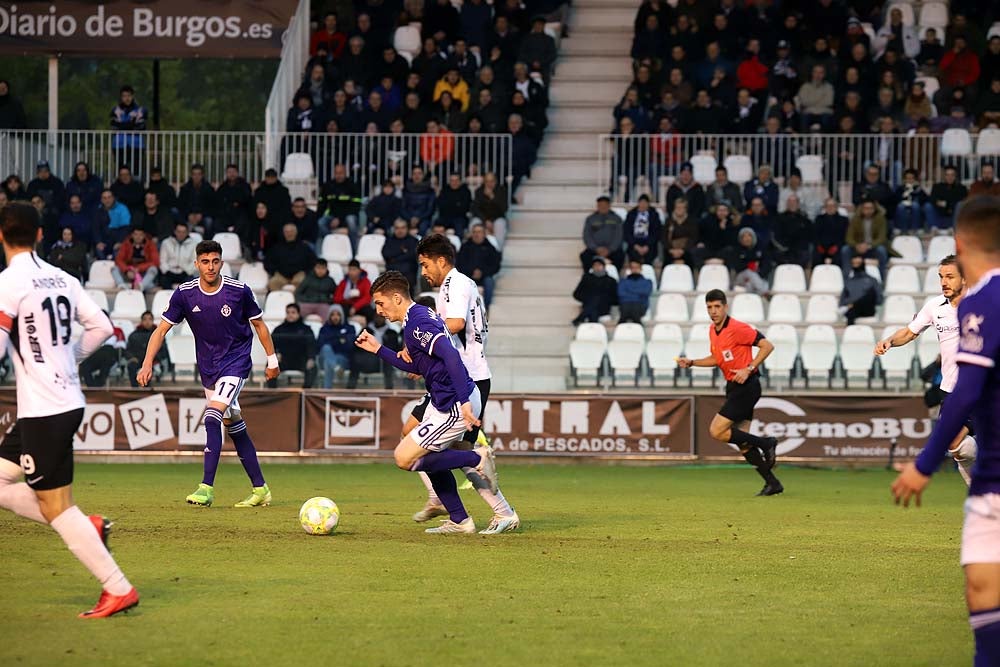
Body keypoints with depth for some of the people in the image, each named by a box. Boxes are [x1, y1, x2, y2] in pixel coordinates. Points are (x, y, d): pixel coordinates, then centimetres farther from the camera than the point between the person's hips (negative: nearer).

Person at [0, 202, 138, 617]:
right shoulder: (62, 279, 8)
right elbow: (101, 327, 10)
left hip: (44, 411, -8)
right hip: (67, 401, 8)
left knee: (55, 507, -3)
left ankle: (118, 589, -3)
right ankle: (87, 529, 10)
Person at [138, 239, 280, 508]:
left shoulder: (239, 291, -12)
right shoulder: (185, 294, -7)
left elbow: (258, 324, 3)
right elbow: (162, 329, -5)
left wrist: (272, 359, 9)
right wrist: (147, 364, -17)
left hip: (236, 362, -4)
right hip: (207, 367, 4)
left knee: (213, 418, -21)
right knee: (234, 427, 10)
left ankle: (207, 488, -23)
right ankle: (260, 489, 19)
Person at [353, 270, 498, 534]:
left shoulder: (417, 324, -18)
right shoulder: (420, 316, 15)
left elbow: (451, 356, -30)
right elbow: (415, 366, 26)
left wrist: (464, 402, -36)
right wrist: (378, 350, 25)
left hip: (454, 408, -10)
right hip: (441, 402, 10)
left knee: (404, 458, -6)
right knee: (431, 457, 20)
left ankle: (477, 459, -3)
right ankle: (459, 520, 22)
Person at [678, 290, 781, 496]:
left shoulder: (738, 328, -16)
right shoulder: (712, 330, 11)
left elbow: (767, 346, -16)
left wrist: (749, 369, -22)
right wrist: (691, 362, 13)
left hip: (746, 386, -9)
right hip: (734, 387, 9)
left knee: (717, 431, -13)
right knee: (742, 443, 6)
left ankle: (766, 444, -4)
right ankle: (772, 483, 11)